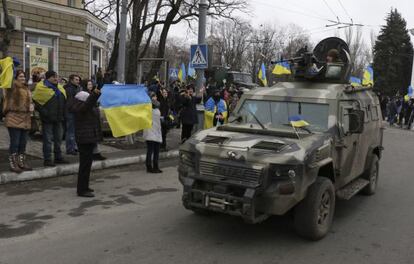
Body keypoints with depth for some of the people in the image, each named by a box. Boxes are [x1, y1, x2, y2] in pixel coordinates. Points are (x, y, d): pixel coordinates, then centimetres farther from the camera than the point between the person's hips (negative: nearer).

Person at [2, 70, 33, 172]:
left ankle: (22, 163, 23)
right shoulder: (12, 87, -3)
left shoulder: (27, 89, 18)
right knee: (15, 143, -6)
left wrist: (32, 106, 8)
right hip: (14, 118, -7)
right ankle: (13, 164, 3)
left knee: (23, 143, 12)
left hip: (25, 119, 7)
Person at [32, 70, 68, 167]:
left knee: (58, 138, 14)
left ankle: (58, 157, 25)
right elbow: (35, 102, -9)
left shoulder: (60, 89, 13)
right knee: (48, 140, -3)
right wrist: (43, 112, -15)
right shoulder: (42, 88, -8)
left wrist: (63, 114, 14)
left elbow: (64, 102, 23)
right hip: (48, 119, -7)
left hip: (58, 119, 7)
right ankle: (47, 160, 4)